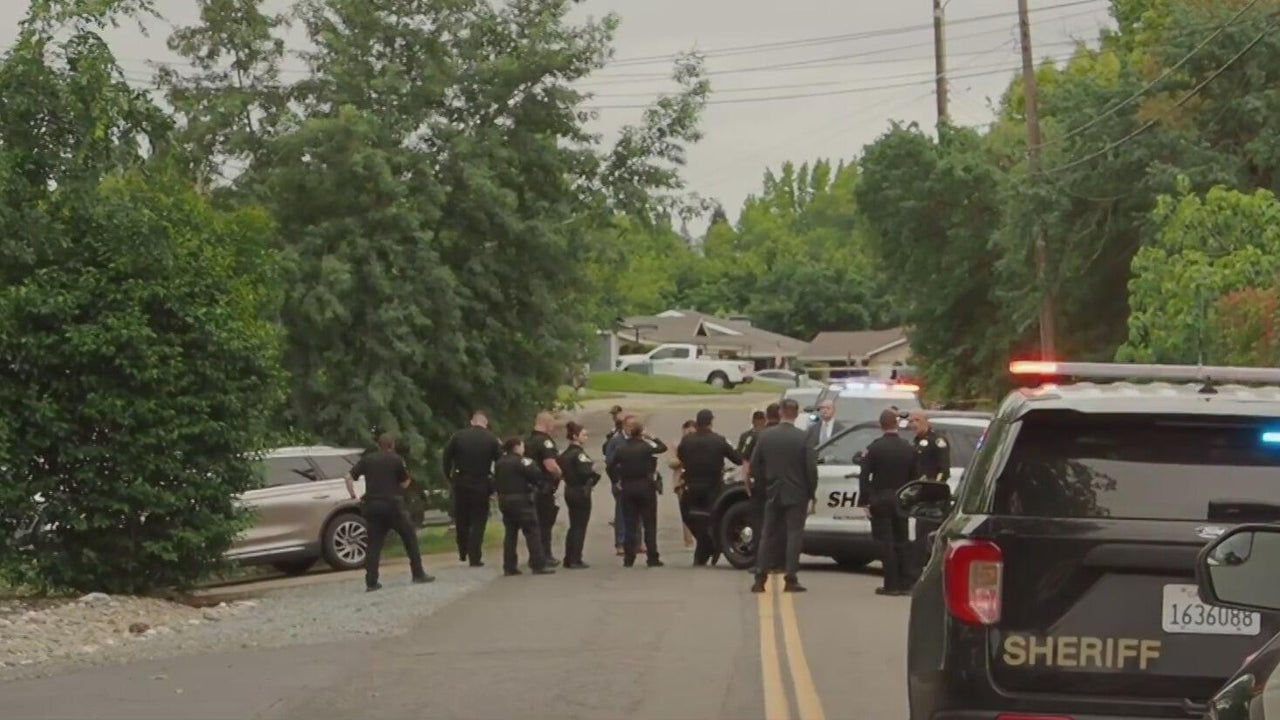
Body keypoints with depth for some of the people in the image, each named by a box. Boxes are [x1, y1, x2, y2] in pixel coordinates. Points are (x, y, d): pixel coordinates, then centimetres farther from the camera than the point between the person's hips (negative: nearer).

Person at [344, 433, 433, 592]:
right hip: (392, 505, -3)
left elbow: (349, 477, 3)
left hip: (372, 506, 3)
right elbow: (404, 483, 6)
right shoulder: (397, 460, 0)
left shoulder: (367, 460, 8)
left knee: (374, 543, 6)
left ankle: (371, 582, -2)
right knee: (410, 537, 11)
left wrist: (353, 497, 7)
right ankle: (418, 574, 10)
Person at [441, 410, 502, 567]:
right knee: (478, 522, 4)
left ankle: (463, 552, 26)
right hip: (481, 485, -1)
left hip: (461, 483, 1)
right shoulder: (492, 439, -5)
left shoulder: (458, 436, -2)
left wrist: (450, 477, 7)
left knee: (461, 519, 17)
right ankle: (474, 558, -2)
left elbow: (445, 458, -2)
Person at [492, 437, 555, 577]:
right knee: (532, 533, -4)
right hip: (521, 500, -8)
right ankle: (538, 565, -7)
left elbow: (496, 481, 14)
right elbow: (536, 474, -19)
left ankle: (509, 567, 9)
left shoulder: (499, 463, 11)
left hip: (504, 500, 8)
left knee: (510, 533, 10)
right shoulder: (521, 461, -14)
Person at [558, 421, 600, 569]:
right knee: (580, 526, -2)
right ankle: (575, 560, -1)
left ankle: (568, 559, 17)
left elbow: (562, 471, 10)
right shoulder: (578, 453, -16)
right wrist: (593, 469, -6)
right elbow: (585, 472, -27)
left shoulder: (565, 454, 9)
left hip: (569, 490, 8)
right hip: (581, 491, -8)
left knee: (574, 526, 15)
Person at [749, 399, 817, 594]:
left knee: (768, 536, 10)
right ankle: (790, 579, -4)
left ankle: (760, 579, 7)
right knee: (794, 535, 1)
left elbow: (755, 465, 3)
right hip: (796, 495, -3)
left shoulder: (765, 437, -1)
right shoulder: (802, 438, -11)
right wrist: (811, 495, -1)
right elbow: (811, 468, -11)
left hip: (773, 495, 3)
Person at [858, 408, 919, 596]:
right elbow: (914, 477, 6)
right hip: (901, 501, 4)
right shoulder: (909, 448, 3)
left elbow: (865, 475, -11)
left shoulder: (874, 447, -9)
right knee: (900, 542, 10)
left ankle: (891, 584, -6)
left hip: (881, 501, -4)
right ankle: (902, 584, 10)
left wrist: (864, 499, -7)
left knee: (886, 542, -3)